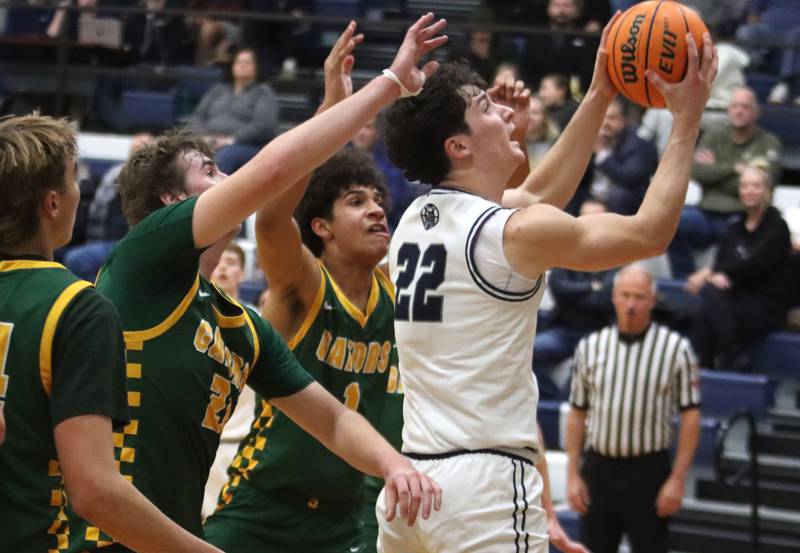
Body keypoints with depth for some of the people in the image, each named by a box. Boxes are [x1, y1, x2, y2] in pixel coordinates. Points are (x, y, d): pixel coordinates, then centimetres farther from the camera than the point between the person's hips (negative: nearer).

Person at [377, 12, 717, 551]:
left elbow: (537, 199, 27)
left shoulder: (416, 219, 12)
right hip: (485, 484, -8)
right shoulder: (512, 233, -10)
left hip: (410, 478, 8)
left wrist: (600, 96, 27)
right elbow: (651, 232, -1)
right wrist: (687, 119, 5)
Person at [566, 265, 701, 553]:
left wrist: (678, 479, -10)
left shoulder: (675, 348, -5)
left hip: (649, 471, -3)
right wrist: (573, 475, 4)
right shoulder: (590, 346, 4)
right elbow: (577, 414, 8)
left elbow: (690, 416, -5)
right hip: (598, 467, 3)